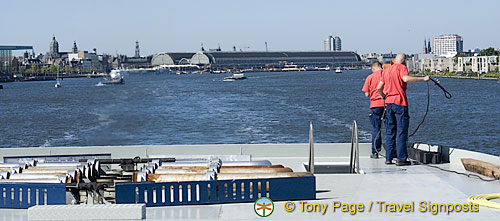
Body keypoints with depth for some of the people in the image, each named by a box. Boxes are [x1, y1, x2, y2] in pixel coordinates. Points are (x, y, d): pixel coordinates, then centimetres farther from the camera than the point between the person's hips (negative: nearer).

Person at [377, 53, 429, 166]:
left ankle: (388, 158, 10)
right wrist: (422, 78, -23)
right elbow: (406, 78, -25)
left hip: (389, 102, 7)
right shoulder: (401, 67, -4)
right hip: (400, 102, -7)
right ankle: (401, 159, -7)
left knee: (390, 132, 11)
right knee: (402, 131, -5)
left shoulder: (387, 70, 17)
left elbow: (379, 87, 16)